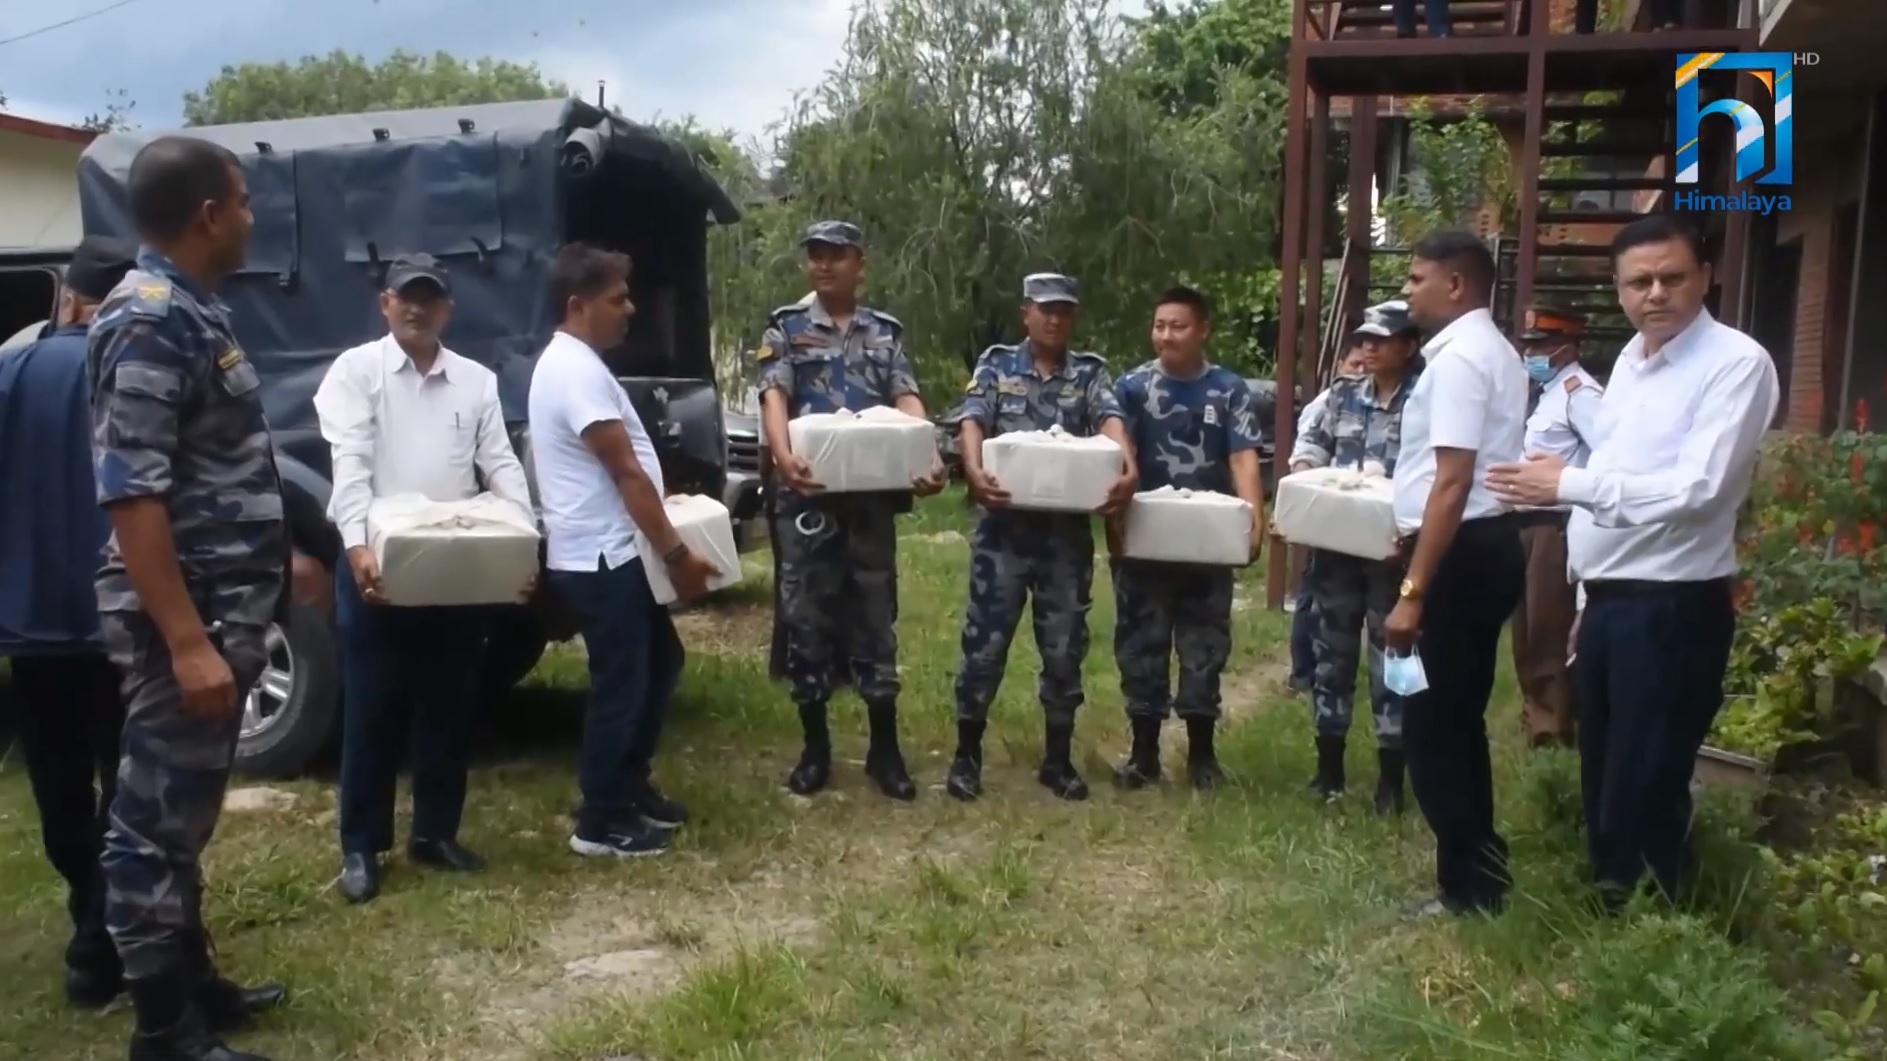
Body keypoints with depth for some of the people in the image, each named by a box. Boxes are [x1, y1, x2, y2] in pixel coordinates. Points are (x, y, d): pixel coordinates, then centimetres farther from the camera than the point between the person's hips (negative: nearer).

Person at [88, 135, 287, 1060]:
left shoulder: (191, 312, 12)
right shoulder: (148, 321, -18)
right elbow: (131, 494, -23)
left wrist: (274, 562, 24)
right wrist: (186, 641, -25)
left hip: (222, 606, 10)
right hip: (184, 617, -10)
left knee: (186, 812, 18)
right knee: (157, 821, 1)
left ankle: (193, 982, 32)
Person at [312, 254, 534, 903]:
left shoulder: (476, 380, 10)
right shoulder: (356, 370, -1)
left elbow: (501, 465, 5)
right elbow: (350, 466, -12)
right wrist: (357, 545, -26)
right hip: (380, 562, -3)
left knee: (451, 707, 10)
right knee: (371, 711, 2)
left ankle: (435, 833, 24)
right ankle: (361, 847, 14)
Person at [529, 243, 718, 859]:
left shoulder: (572, 363, 14)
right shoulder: (578, 371, -20)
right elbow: (626, 473, -21)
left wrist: (664, 546, 20)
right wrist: (676, 553, -17)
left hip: (614, 553, 11)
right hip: (600, 559, -11)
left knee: (661, 663, 20)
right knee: (620, 688, -1)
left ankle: (632, 786, 31)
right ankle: (600, 824, 12)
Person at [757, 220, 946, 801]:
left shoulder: (887, 332, 12)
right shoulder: (785, 327, 6)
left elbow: (907, 400, 1)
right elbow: (774, 397, -8)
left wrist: (930, 456, -19)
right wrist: (783, 456, -29)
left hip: (873, 493, 2)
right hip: (806, 495, -1)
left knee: (876, 614, 6)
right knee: (806, 617, 3)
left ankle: (885, 748, 16)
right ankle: (815, 747, 16)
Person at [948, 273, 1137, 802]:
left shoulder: (1090, 372, 6)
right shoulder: (996, 365, 4)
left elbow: (1110, 419, -12)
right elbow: (972, 421, -11)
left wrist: (1127, 466, -34)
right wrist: (974, 469, -33)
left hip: (1067, 531, 2)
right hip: (1004, 527, -1)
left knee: (1064, 648, 8)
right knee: (985, 642, 2)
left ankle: (1058, 759, 22)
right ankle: (967, 755, 16)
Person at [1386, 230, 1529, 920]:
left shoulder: (1458, 357, -17)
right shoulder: (1489, 349, 16)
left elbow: (1453, 484, -24)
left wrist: (1412, 591, -25)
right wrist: (1410, 528, 31)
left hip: (1461, 554, -11)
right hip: (1484, 547, 11)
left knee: (1432, 727, -1)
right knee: (1456, 720, 18)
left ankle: (1468, 886, 9)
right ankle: (1476, 869, 29)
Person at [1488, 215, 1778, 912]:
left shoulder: (1737, 363, -14)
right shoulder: (1630, 359, 12)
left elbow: (1697, 489, -24)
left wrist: (1569, 484, -23)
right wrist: (1588, 598, 15)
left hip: (1673, 607, -8)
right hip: (1609, 600, 8)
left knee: (1645, 792, 0)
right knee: (1604, 779, 18)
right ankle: (1610, 910, 33)